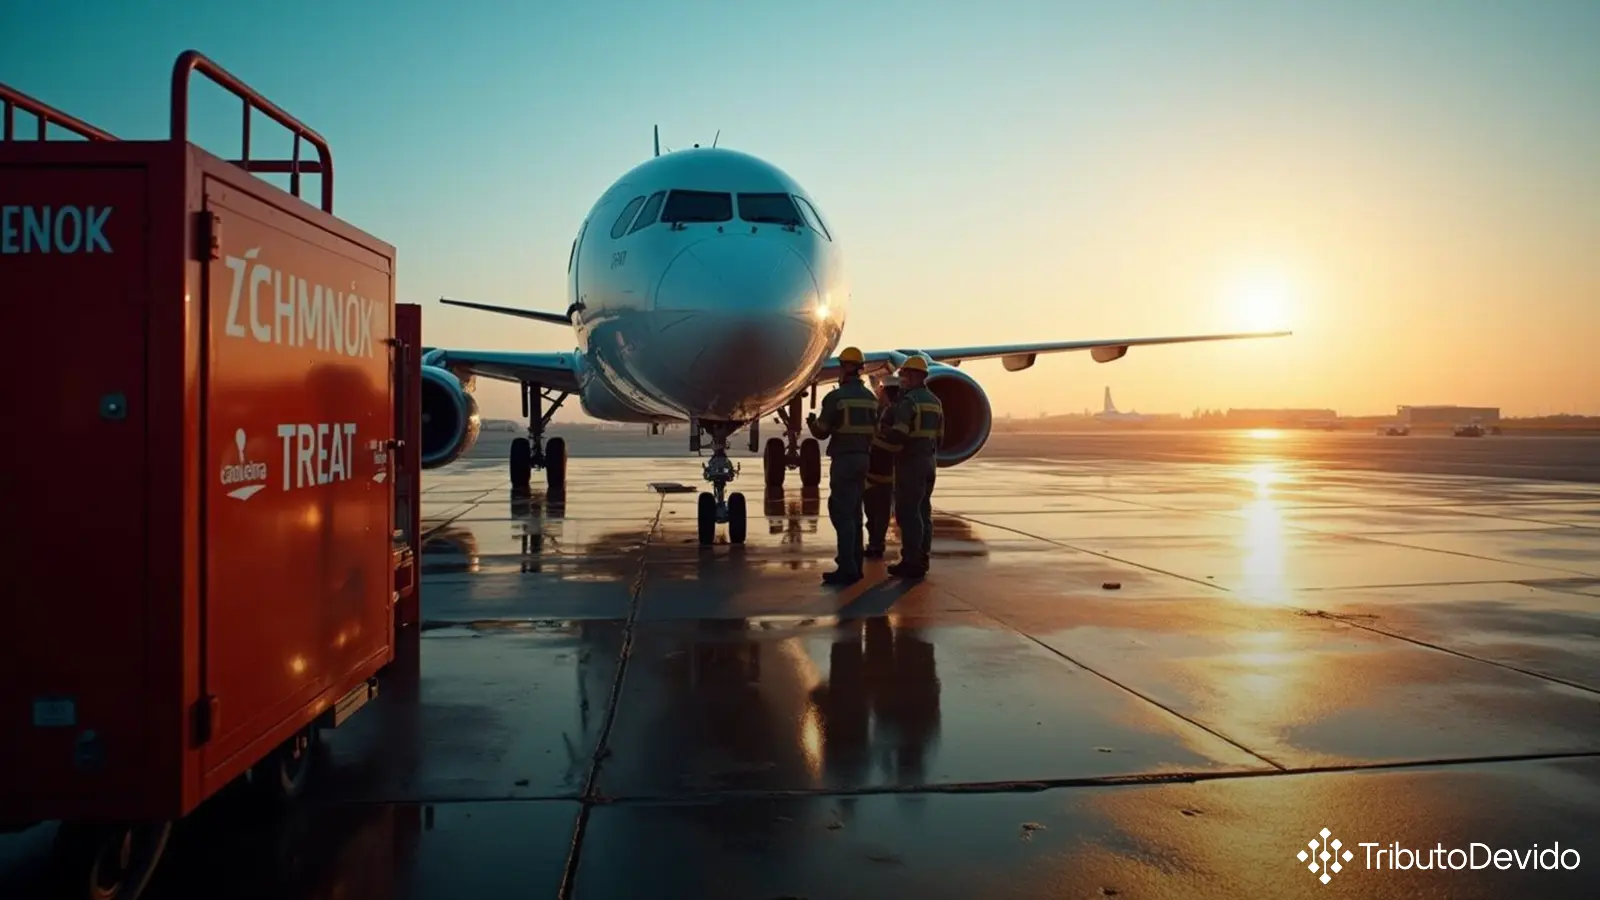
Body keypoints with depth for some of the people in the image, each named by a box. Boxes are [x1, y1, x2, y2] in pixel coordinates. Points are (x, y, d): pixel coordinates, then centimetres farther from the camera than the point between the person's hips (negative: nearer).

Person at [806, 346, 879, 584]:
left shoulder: (836, 397, -12)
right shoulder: (870, 397, 8)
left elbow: (821, 432, -8)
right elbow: (874, 429, 12)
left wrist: (811, 422, 13)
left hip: (844, 459, -7)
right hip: (862, 458, 7)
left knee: (841, 513, -6)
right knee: (853, 512, 14)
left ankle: (847, 569, -10)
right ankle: (854, 564, 18)